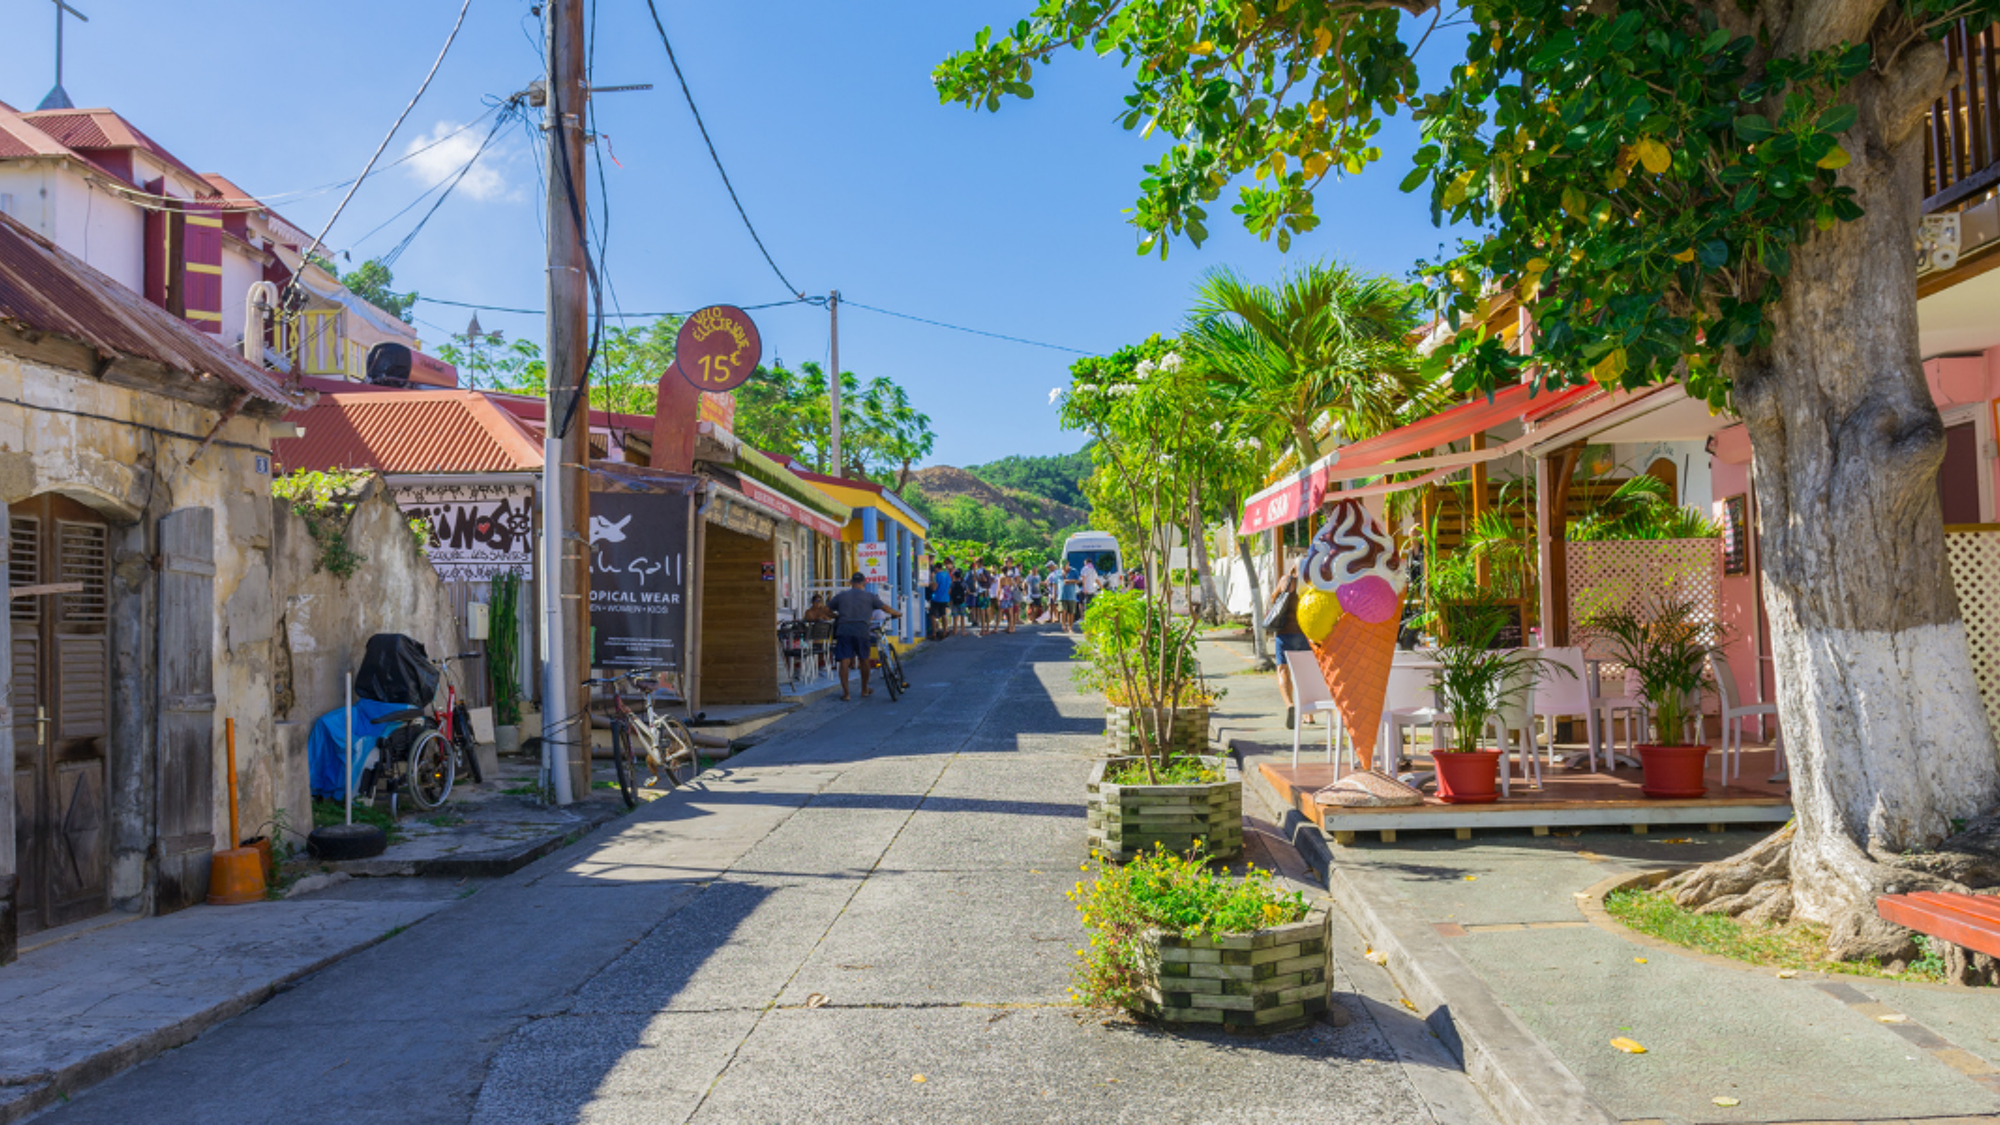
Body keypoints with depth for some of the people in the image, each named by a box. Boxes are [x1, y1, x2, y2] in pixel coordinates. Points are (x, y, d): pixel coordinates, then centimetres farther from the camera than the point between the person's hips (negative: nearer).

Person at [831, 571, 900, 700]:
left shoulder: (841, 596, 16)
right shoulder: (869, 596, 12)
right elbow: (885, 608, 10)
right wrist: (897, 614, 27)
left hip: (844, 630, 0)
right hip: (861, 630, 0)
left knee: (844, 661, 0)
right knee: (864, 660, 16)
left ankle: (845, 693, -4)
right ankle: (864, 690, 29)